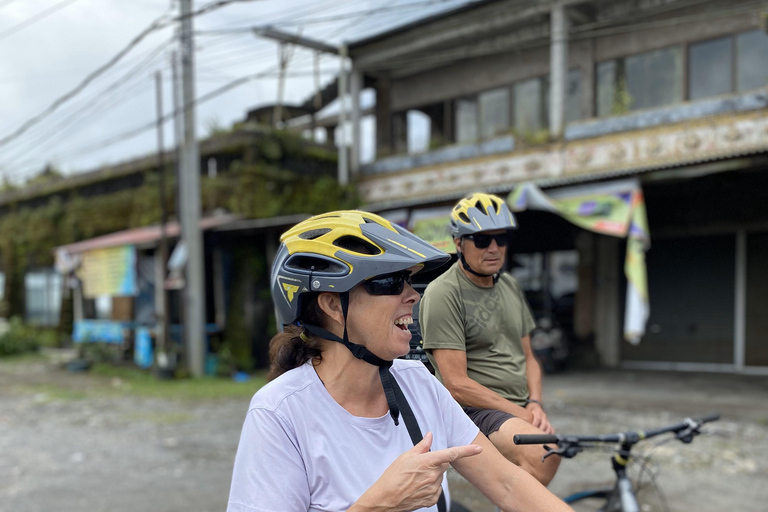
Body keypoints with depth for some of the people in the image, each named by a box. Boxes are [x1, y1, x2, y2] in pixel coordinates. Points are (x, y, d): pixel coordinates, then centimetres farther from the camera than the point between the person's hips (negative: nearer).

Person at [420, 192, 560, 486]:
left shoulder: (510, 286, 13)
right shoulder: (444, 294, -12)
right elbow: (457, 385, -16)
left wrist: (535, 405, -2)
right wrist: (523, 415, -15)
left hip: (520, 410, 8)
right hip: (474, 409, -8)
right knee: (543, 453, -31)